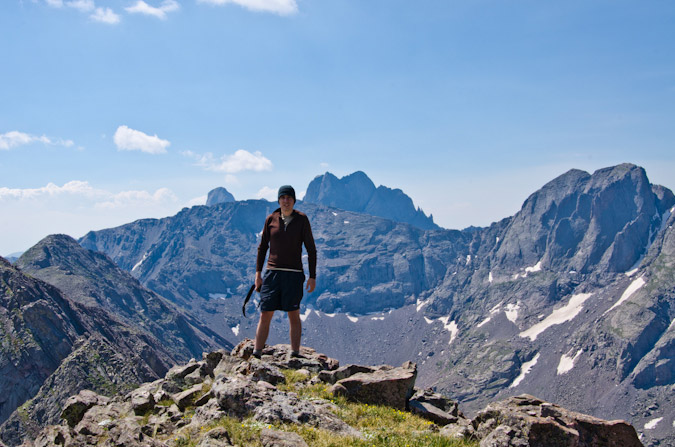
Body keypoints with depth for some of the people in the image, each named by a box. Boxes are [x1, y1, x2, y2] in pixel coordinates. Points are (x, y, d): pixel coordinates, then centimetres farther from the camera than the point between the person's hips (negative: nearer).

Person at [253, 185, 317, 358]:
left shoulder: (302, 219, -2)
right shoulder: (271, 219, 4)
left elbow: (311, 249, 0)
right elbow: (262, 247, 12)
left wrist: (312, 277, -4)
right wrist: (258, 273, 6)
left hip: (294, 274, -2)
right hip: (272, 273, 2)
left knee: (294, 316, 2)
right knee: (265, 316, 2)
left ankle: (295, 354, 12)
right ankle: (256, 355, 9)